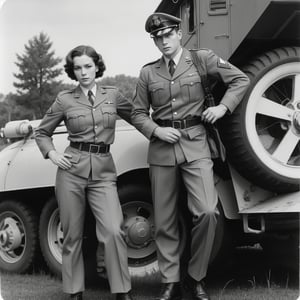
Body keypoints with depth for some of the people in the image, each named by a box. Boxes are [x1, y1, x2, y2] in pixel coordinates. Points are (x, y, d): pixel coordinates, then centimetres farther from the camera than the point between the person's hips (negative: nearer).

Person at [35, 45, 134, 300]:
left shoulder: (112, 95, 9)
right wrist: (52, 154, 0)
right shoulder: (65, 99, 6)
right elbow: (42, 133, 16)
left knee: (113, 231, -15)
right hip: (72, 170, 0)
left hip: (104, 171, 0)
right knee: (73, 235, 4)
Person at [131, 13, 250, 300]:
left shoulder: (202, 59, 3)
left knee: (207, 212, -17)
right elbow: (138, 114, 11)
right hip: (161, 147, 2)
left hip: (195, 144, -2)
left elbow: (241, 80, 8)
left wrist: (223, 107, -4)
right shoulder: (148, 72, 8)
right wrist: (156, 130, -6)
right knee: (164, 222, 4)